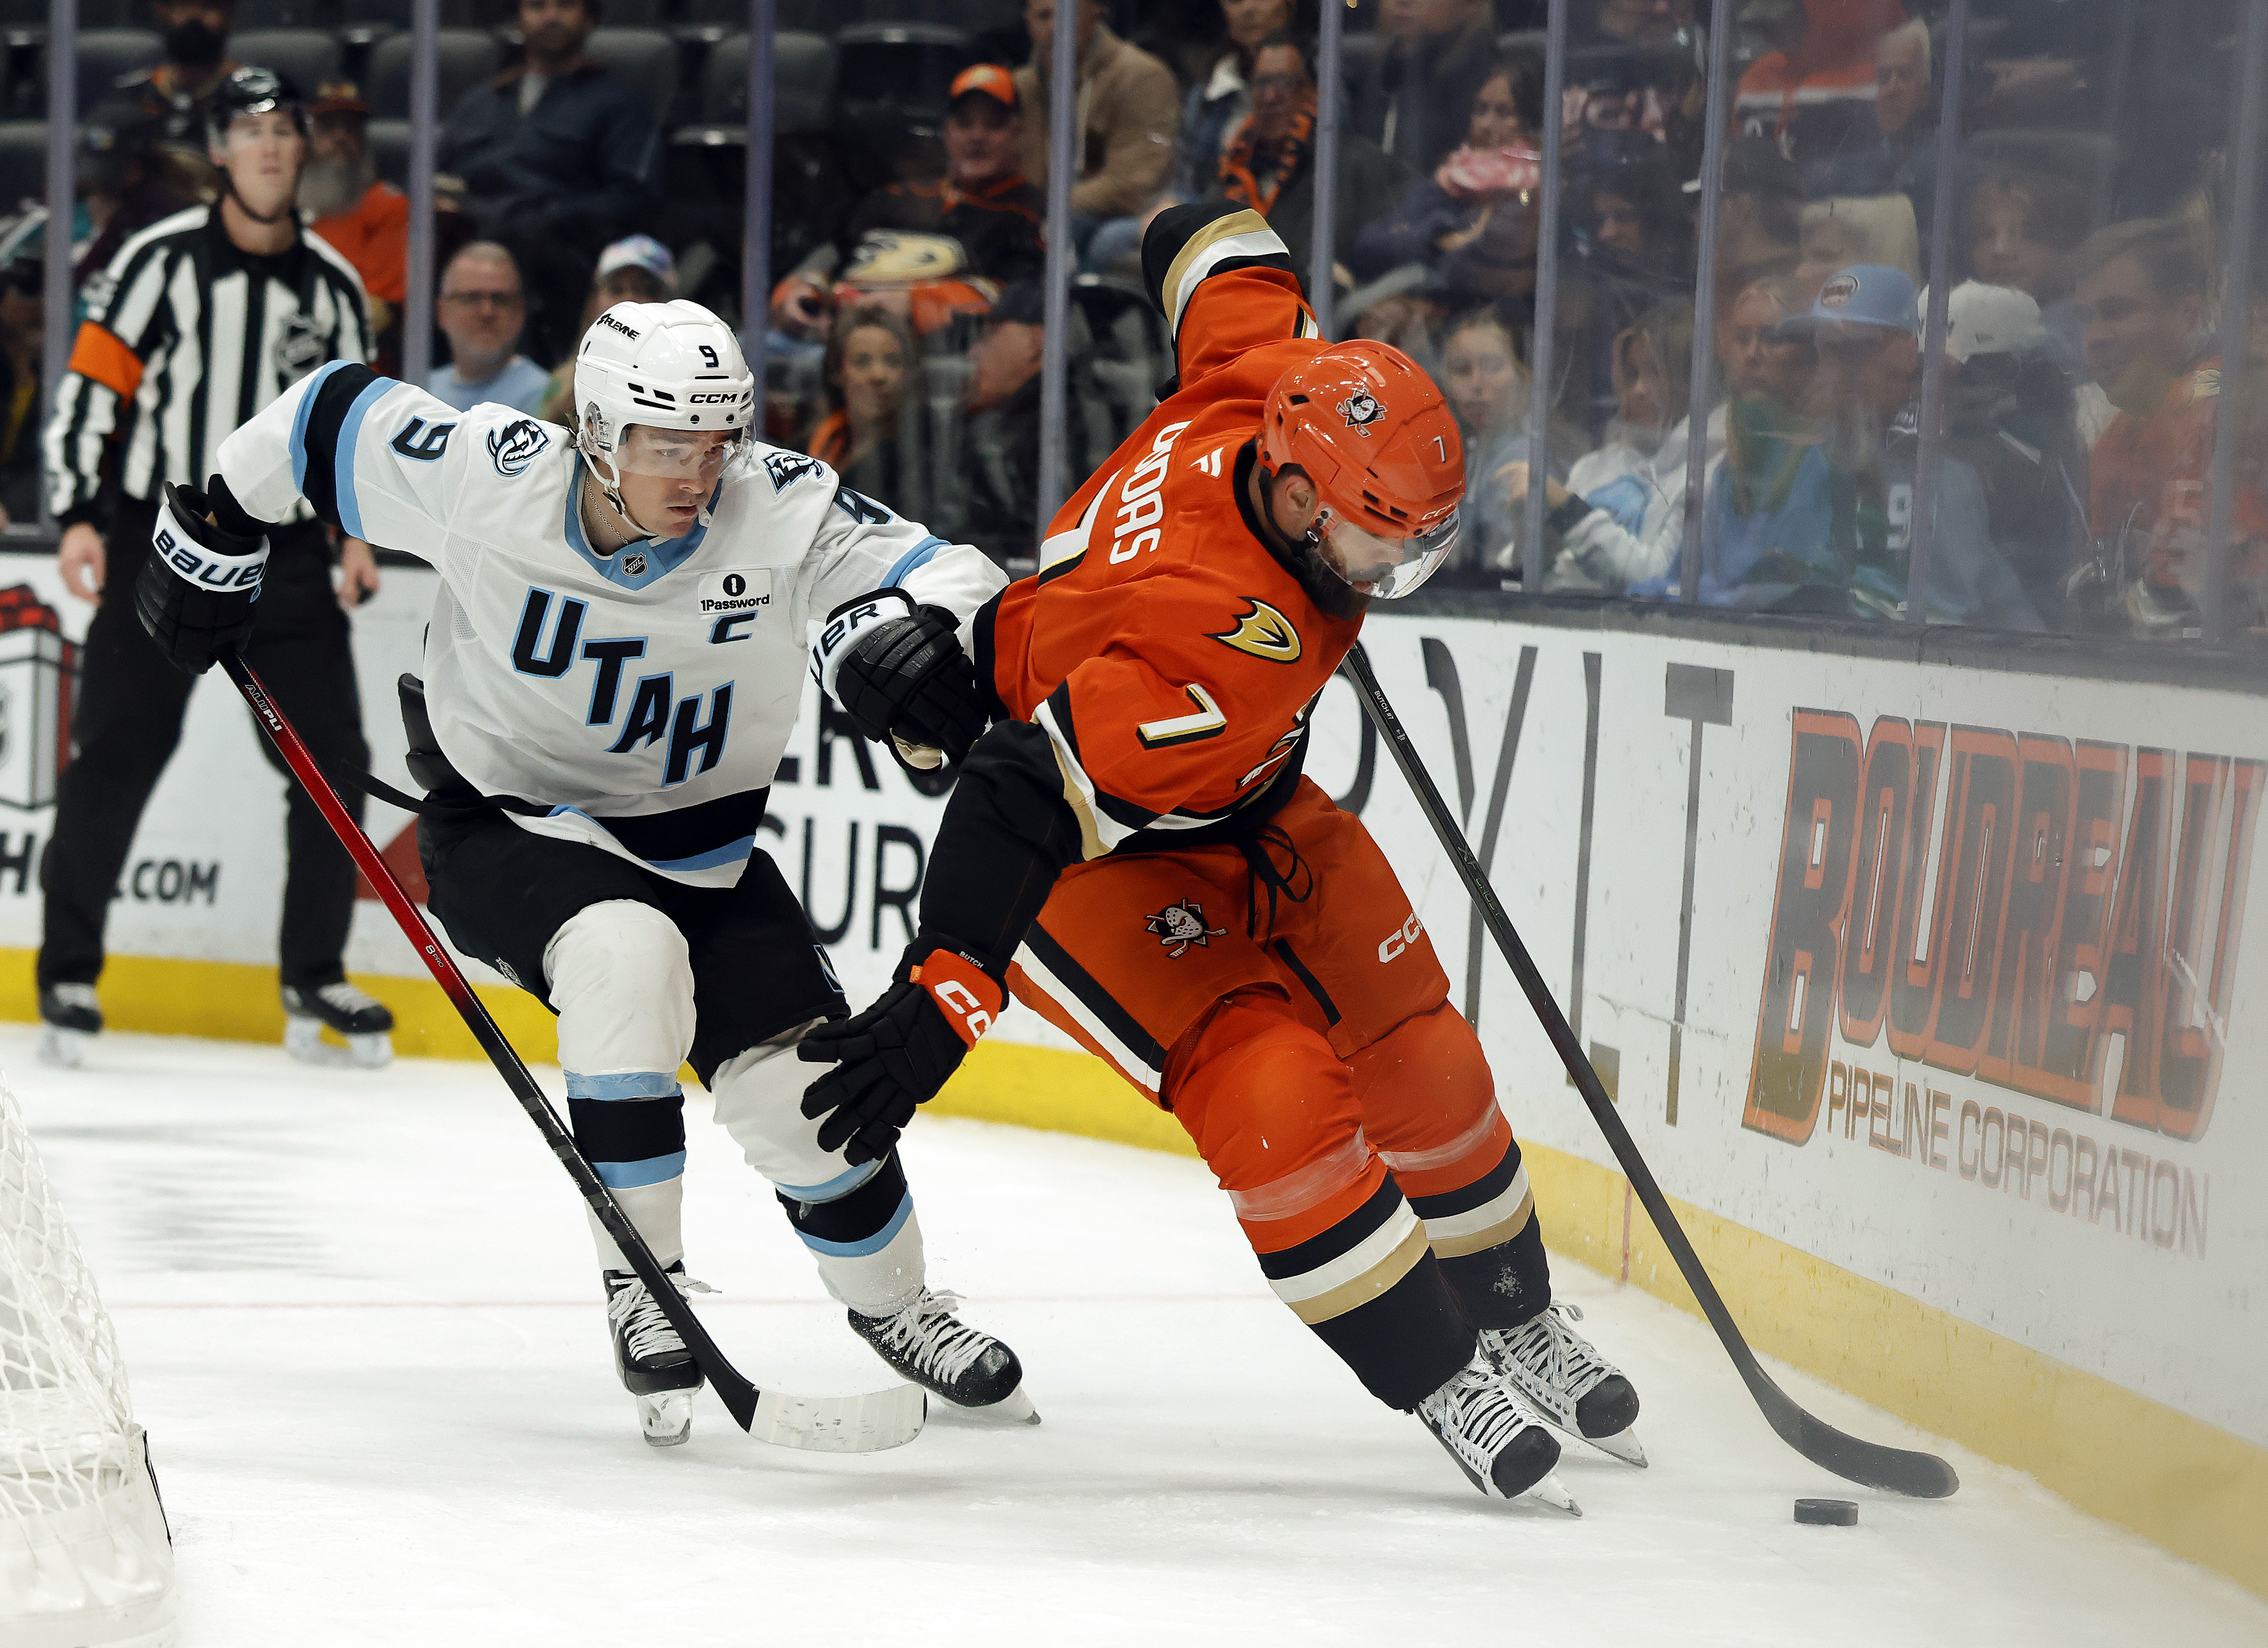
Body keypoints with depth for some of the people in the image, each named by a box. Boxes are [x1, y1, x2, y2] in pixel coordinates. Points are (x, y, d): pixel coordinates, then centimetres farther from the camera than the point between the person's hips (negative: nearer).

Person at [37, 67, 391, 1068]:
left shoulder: (333, 287, 10)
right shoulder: (162, 260, -3)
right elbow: (90, 385, -4)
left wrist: (358, 534, 3)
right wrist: (79, 518, -12)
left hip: (287, 559, 4)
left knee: (334, 761, 0)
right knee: (115, 759, -8)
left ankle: (314, 984, 12)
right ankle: (68, 975, 3)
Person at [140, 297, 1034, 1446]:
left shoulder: (781, 510, -20)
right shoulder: (484, 477, -22)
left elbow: (948, 578, -22)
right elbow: (330, 413, -7)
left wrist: (919, 636, -46)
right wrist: (212, 543, 6)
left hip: (697, 843, 3)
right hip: (506, 824, -2)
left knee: (802, 1080, -9)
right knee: (629, 954, -33)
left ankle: (892, 1303, 22)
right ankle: (643, 1288, -19)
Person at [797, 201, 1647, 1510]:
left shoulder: (1275, 378, -21)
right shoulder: (1221, 650, -42)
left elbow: (1213, 246, -1)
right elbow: (1027, 795, -43)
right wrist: (943, 1000, -45)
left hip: (1239, 795, 9)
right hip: (1085, 850, -9)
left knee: (1413, 1045, 8)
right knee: (1273, 1092, -21)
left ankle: (1516, 1324, 27)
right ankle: (1438, 1386, -8)